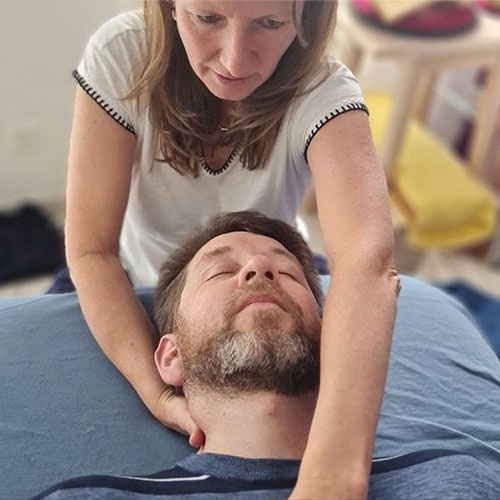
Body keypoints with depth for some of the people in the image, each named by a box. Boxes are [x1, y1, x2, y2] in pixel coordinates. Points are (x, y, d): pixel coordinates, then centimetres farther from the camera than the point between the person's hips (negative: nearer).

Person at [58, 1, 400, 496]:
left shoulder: (323, 93, -33)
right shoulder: (121, 55, -30)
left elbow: (367, 260, -52)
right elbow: (91, 250, -29)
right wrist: (157, 393, -44)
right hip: (139, 286, 1)